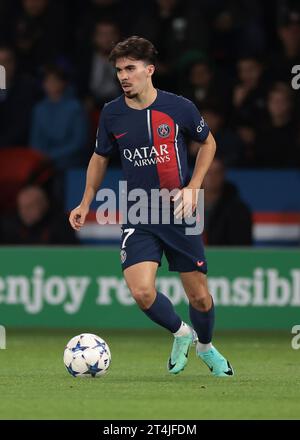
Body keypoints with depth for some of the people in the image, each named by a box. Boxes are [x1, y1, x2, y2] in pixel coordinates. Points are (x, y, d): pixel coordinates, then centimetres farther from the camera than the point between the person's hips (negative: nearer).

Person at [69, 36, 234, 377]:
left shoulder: (179, 107, -7)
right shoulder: (111, 115, -2)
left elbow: (208, 143, 9)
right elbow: (100, 157, 16)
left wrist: (192, 187, -2)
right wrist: (86, 202, 10)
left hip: (179, 212, -1)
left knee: (199, 296, 3)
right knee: (141, 291, -19)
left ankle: (205, 346, 36)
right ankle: (180, 333, 12)